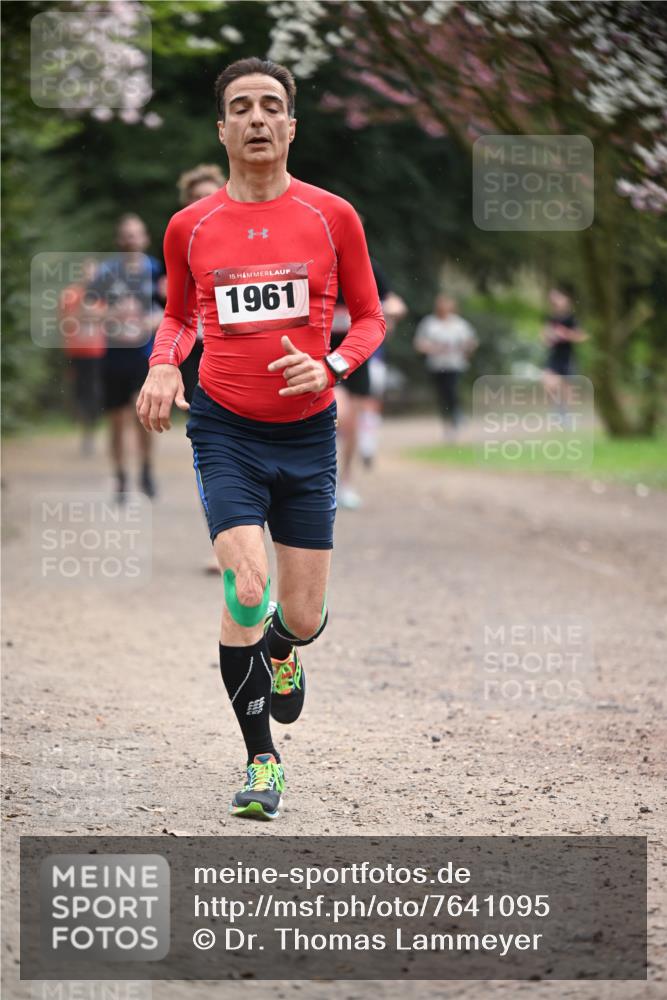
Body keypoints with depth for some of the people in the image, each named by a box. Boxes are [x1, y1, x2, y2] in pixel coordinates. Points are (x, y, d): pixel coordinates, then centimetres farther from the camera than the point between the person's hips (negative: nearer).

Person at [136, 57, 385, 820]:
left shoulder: (331, 217, -1)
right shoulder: (190, 227, 1)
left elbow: (369, 319, 6)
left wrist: (330, 365, -14)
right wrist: (163, 366, -2)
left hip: (307, 433, 1)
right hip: (225, 431, -1)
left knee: (302, 618, 3)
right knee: (246, 594, -17)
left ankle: (281, 652, 43)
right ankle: (261, 760, -2)